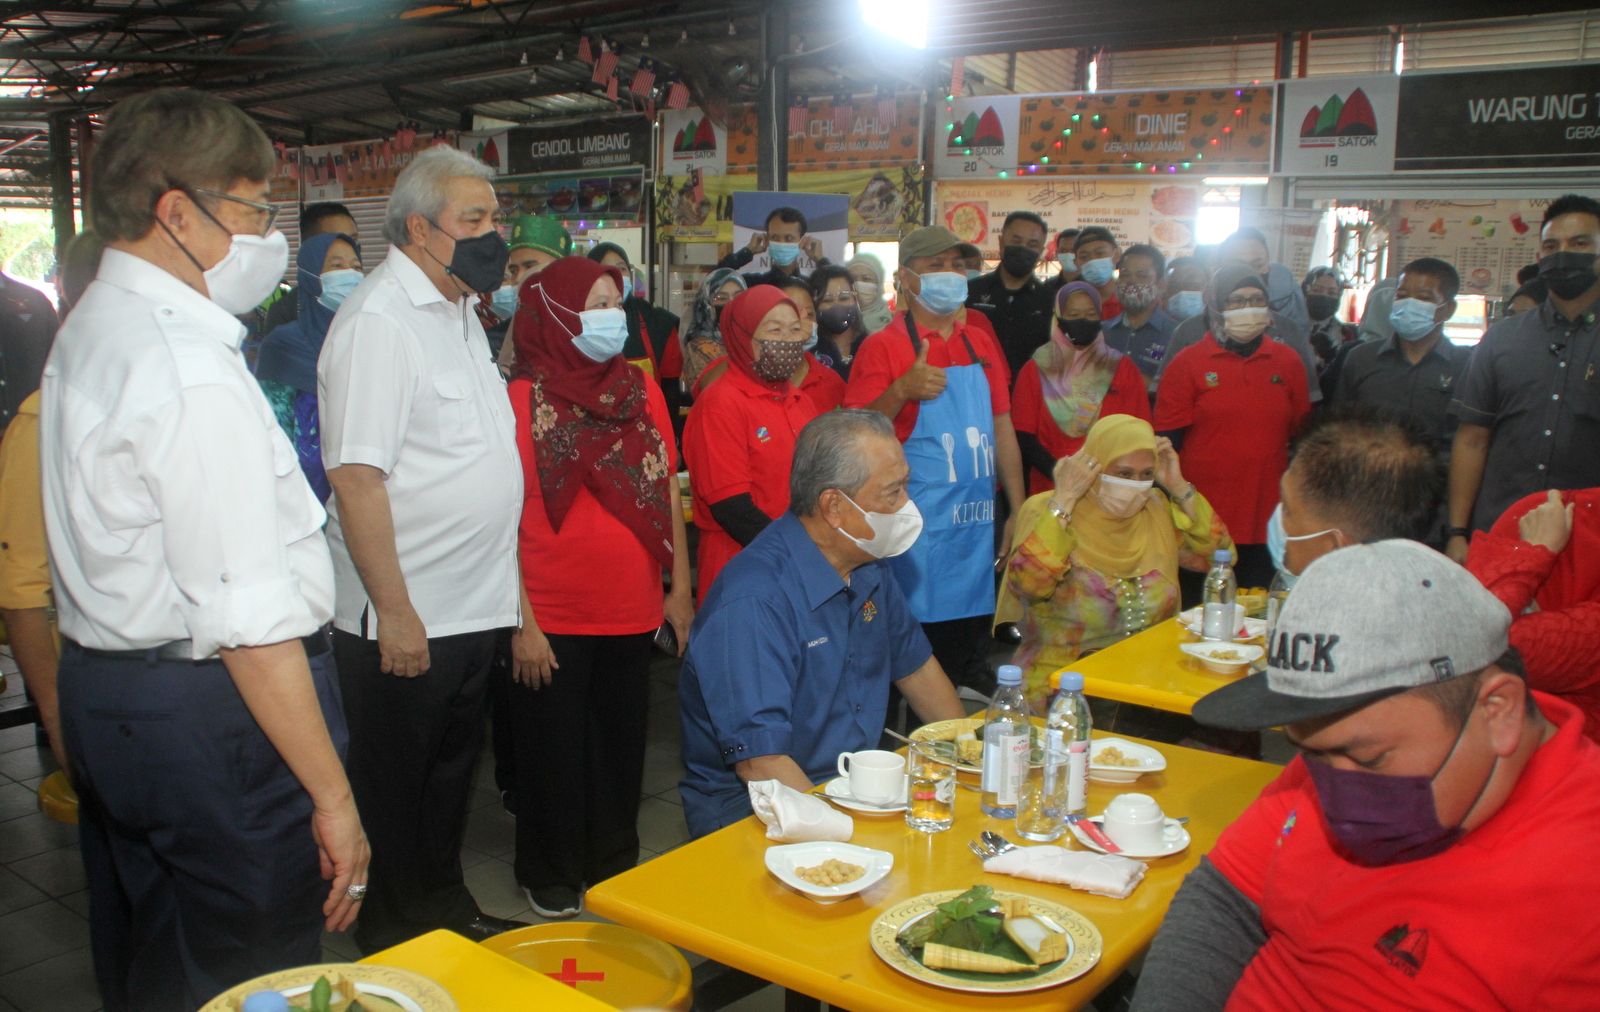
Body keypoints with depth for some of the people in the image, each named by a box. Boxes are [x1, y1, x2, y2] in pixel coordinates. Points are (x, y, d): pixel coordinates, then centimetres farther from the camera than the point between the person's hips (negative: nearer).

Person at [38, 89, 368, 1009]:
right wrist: (333, 796, -19)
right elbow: (251, 619, -24)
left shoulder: (87, 330, 11)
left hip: (100, 689, 10)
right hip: (211, 717, -10)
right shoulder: (195, 373, -21)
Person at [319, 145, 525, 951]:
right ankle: (393, 940, 25)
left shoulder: (459, 311, 13)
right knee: (395, 785, 8)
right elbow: (356, 476, -23)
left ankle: (446, 910, 38)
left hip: (474, 605, 9)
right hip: (403, 616, -9)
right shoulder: (378, 323, -17)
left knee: (451, 770, 21)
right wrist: (395, 612, -23)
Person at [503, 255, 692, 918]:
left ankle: (614, 865, 36)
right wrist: (521, 621, -13)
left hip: (631, 611, 5)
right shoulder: (524, 399, -10)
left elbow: (668, 492, 11)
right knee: (554, 750, 10)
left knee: (620, 744, 17)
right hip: (553, 619, -4)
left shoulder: (642, 390, 5)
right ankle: (550, 879, 30)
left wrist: (680, 588, 9)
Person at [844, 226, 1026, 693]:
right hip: (917, 530, -5)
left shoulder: (981, 343, 13)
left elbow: (1003, 430, 16)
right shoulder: (882, 346, -4)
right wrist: (901, 391, -25)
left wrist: (1019, 514, 13)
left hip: (979, 525, 5)